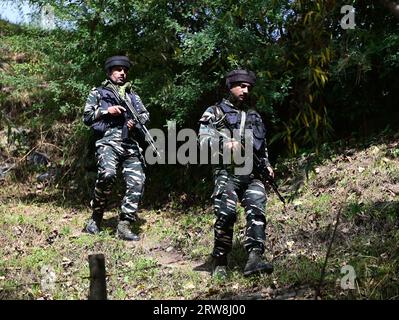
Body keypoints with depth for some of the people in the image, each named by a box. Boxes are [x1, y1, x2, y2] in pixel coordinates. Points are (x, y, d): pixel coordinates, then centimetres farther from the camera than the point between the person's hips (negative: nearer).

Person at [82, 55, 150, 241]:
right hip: (108, 142, -4)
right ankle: (96, 217, -9)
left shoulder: (132, 95, 27)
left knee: (137, 182, -10)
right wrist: (107, 111, -5)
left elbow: (146, 114, 23)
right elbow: (87, 117, 9)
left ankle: (124, 226, -5)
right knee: (107, 174, -30)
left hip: (131, 144, 5)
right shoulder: (98, 93, 16)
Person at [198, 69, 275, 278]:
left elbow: (263, 147, 33)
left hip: (252, 174, 5)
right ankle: (219, 263, -5)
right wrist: (225, 144, -23)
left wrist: (266, 165, 16)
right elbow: (203, 139, -6)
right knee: (226, 214, -18)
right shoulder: (215, 112, 9)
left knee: (257, 211, -16)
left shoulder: (255, 116, 27)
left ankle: (254, 259, -25)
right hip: (227, 172, -4)